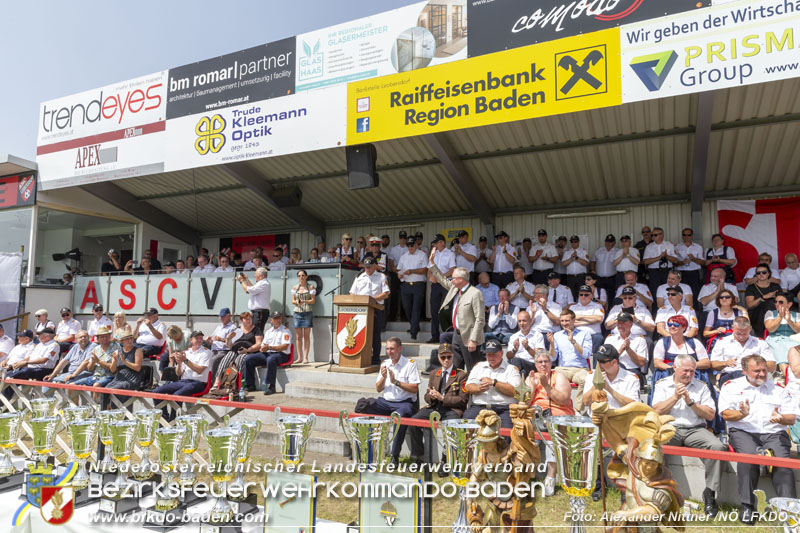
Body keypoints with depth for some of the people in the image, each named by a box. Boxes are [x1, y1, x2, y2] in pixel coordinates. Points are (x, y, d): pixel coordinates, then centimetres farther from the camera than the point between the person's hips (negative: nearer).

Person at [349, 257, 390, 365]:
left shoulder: (381, 277, 8)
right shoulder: (359, 277, 19)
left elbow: (386, 294, -1)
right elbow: (352, 293, 16)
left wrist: (373, 298, -14)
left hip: (376, 309, -3)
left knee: (375, 334, -1)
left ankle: (376, 358, 5)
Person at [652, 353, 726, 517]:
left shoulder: (701, 387, 15)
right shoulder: (662, 384, 12)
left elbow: (710, 415, 6)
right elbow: (657, 411, 1)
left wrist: (690, 402, -6)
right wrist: (676, 396, -6)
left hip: (695, 429, 2)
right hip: (670, 428, -1)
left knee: (718, 447, -29)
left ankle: (710, 493, -15)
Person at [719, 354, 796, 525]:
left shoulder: (779, 389, 19)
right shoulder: (731, 386, 11)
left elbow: (791, 419, 13)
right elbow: (726, 414, 1)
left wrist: (781, 418, -11)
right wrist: (741, 414, -21)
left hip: (774, 433, 2)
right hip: (743, 431, -2)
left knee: (782, 459, -28)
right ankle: (747, 506, -24)